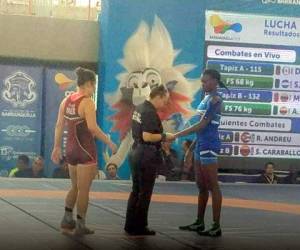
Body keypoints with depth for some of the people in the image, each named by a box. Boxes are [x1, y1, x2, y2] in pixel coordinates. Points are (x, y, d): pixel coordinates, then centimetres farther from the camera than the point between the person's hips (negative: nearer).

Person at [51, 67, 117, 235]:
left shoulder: (67, 100, 7)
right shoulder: (87, 102, -14)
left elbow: (59, 126, 9)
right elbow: (92, 127, -23)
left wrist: (57, 147, 15)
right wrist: (109, 143, -16)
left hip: (71, 148, 7)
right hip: (86, 149, -7)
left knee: (75, 186, 22)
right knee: (84, 189, 2)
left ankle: (67, 219, 24)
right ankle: (80, 225, 7)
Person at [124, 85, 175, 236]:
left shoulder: (139, 108, 11)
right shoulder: (150, 112, -19)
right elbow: (147, 137, -25)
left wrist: (160, 138, 15)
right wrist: (164, 136, -12)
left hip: (136, 153, 9)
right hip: (147, 156, -9)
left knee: (135, 190, 15)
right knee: (144, 193, 1)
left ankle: (130, 225, 20)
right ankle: (139, 227, 7)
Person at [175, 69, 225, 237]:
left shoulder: (215, 99, -13)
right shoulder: (207, 98, 16)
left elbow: (202, 125, -19)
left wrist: (177, 135, -18)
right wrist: (194, 145, 21)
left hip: (209, 146, -10)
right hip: (201, 145, 10)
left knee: (212, 186, -7)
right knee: (201, 186, 14)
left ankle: (216, 227, -4)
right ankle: (200, 223, 22)